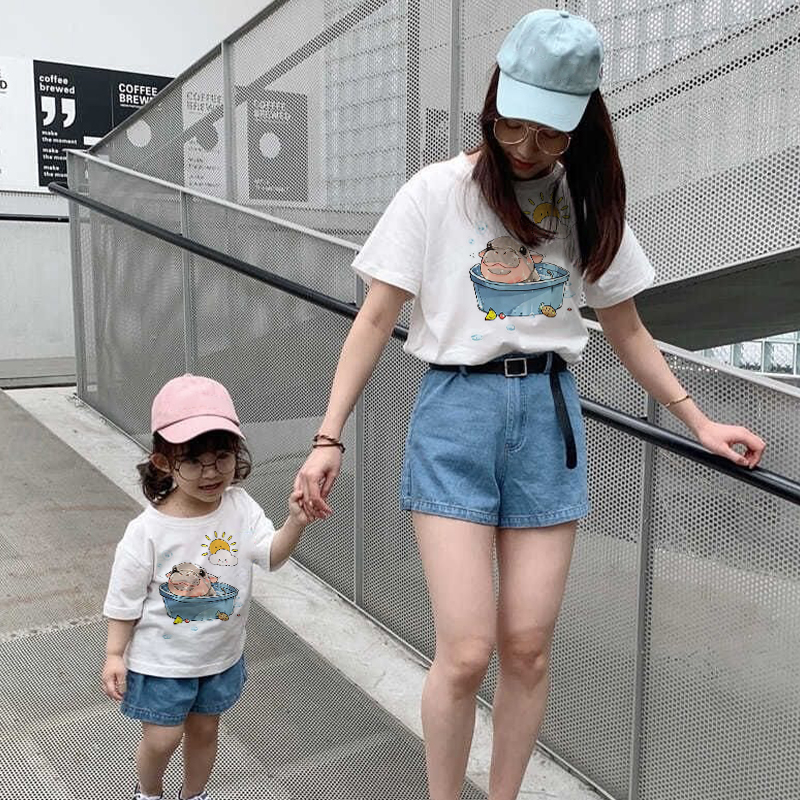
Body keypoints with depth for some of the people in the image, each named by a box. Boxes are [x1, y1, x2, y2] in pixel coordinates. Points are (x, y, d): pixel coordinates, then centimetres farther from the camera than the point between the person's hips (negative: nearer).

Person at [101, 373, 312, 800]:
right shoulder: (147, 531, -21)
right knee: (162, 738, 7)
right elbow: (125, 600, -11)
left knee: (204, 730, 20)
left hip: (222, 655, 3)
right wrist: (114, 655, -7)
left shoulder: (239, 508, -12)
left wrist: (294, 524, -40)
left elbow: (270, 554, -23)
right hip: (161, 661, -3)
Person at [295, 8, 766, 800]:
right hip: (456, 410, -3)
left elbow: (626, 329, 16)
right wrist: (328, 438, -9)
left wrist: (699, 422, 15)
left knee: (528, 648, 5)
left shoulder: (590, 204, 8)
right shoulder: (438, 191, -3)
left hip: (549, 414, 3)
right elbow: (375, 320, -3)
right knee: (466, 652, -7)